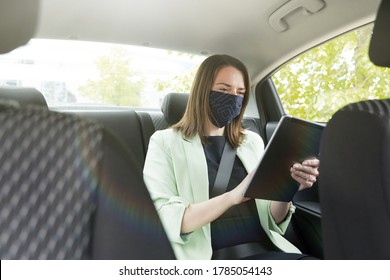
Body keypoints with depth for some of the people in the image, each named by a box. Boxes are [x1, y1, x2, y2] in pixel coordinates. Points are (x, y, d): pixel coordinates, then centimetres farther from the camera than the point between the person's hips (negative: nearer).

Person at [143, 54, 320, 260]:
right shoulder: (165, 142, 1)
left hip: (264, 249, 6)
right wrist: (233, 196, -25)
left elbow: (271, 220, 9)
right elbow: (162, 221, -13)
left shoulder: (252, 141, 13)